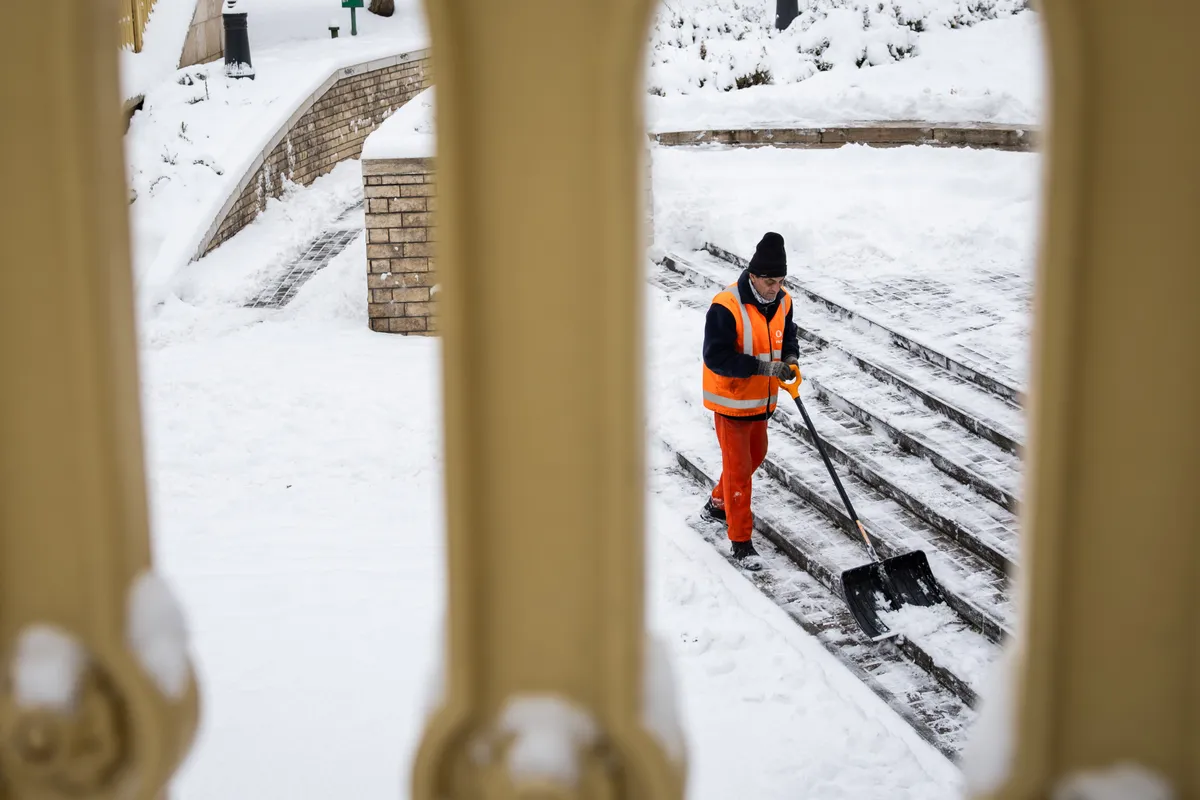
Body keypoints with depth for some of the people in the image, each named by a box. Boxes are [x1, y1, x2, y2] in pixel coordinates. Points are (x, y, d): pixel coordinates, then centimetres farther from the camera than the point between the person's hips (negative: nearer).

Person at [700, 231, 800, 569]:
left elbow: (788, 336, 11)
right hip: (731, 400, -7)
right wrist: (763, 366, -33)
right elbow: (716, 357, -28)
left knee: (755, 455, 24)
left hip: (762, 399, 8)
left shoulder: (782, 301, -4)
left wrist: (790, 359, -12)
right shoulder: (726, 306, -27)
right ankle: (740, 541, 7)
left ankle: (719, 504, 47)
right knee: (738, 469, -3)